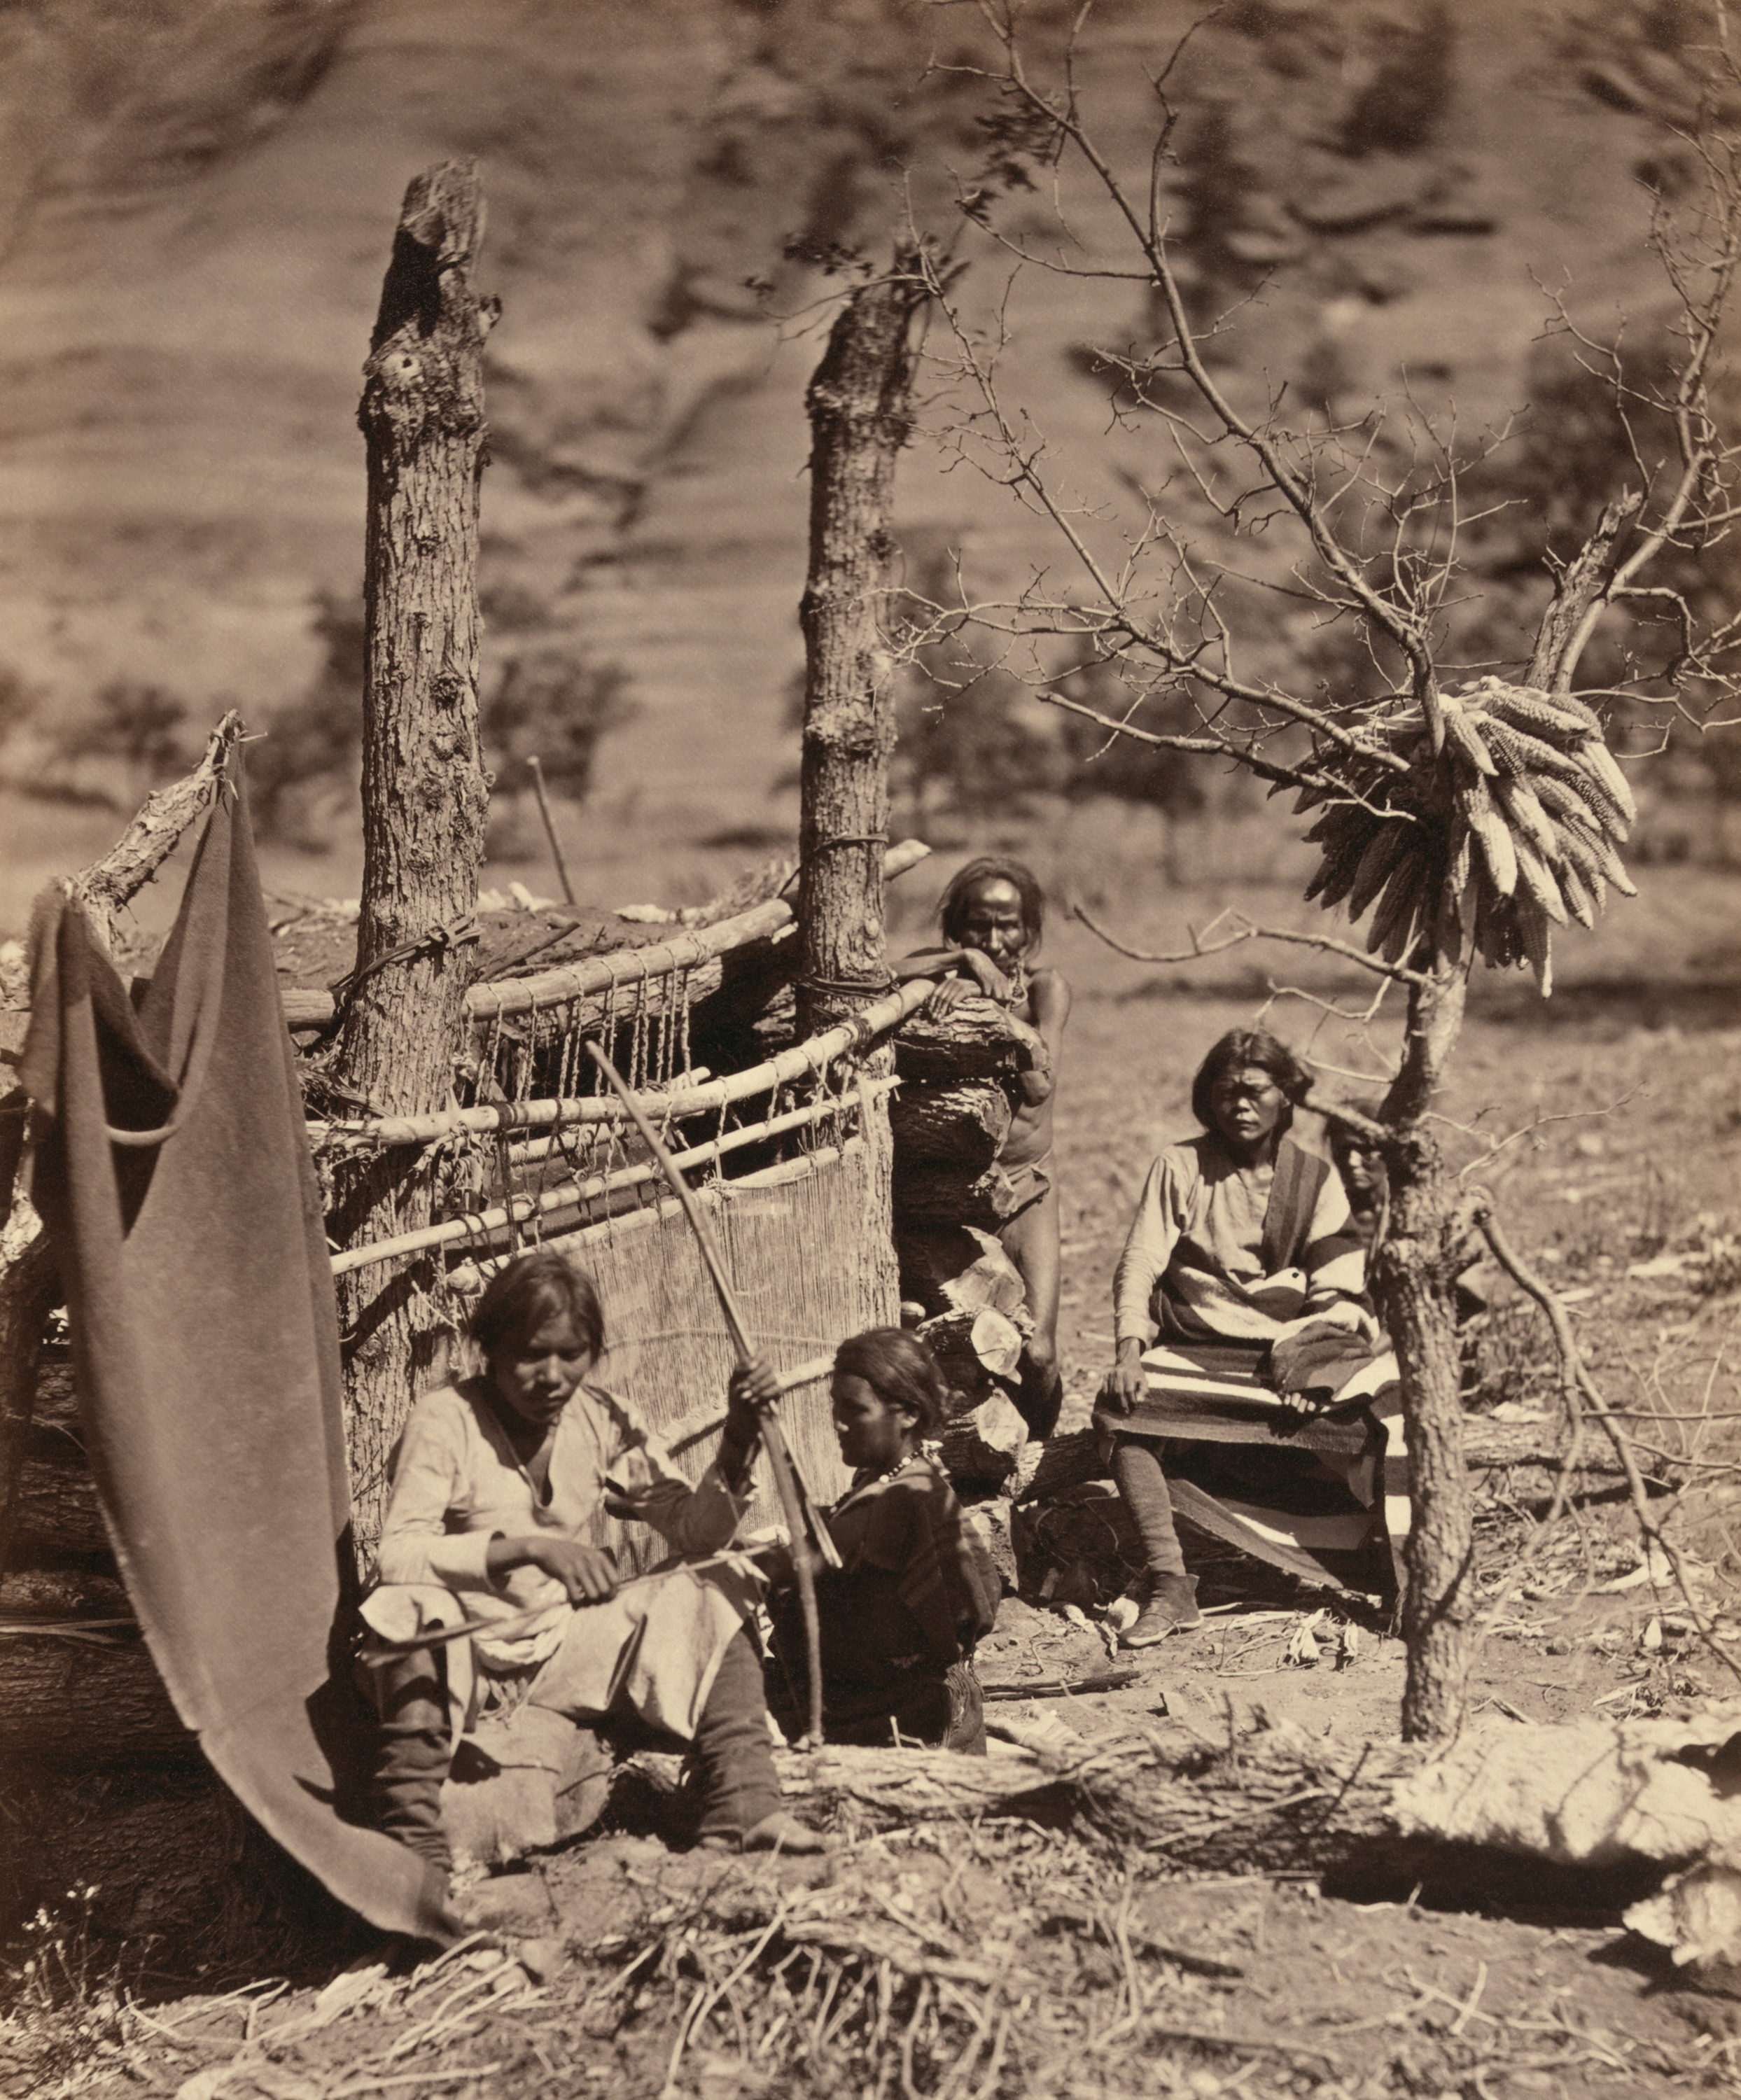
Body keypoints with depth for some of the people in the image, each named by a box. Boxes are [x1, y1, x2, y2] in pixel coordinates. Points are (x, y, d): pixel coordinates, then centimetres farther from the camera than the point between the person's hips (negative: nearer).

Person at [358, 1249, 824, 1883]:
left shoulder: (603, 1420, 3)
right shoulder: (445, 1419, -11)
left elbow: (695, 1529, 0)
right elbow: (398, 1555, -22)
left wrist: (739, 1439, -18)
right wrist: (530, 1547, -33)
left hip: (571, 1649, 5)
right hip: (464, 1652, -4)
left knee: (709, 1599, -13)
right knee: (416, 1609, -37)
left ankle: (744, 1812, -22)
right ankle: (411, 1836, -32)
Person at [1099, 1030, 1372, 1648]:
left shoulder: (1315, 1178, 11)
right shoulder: (1180, 1168, 8)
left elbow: (1337, 1287, 4)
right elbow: (1139, 1265, 0)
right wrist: (1129, 1351, -17)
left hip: (1288, 1345, 0)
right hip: (1194, 1344, 0)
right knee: (1120, 1407, -28)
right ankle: (1170, 1585, -27)